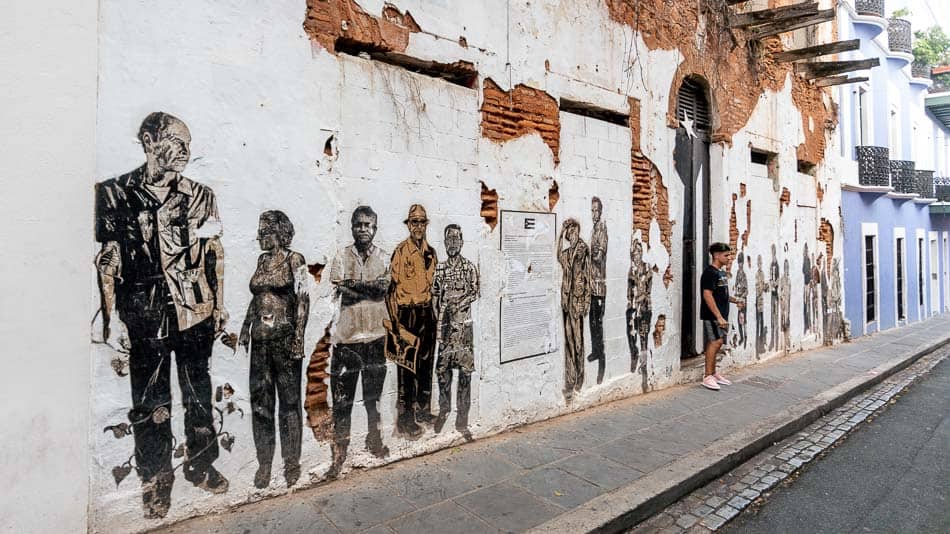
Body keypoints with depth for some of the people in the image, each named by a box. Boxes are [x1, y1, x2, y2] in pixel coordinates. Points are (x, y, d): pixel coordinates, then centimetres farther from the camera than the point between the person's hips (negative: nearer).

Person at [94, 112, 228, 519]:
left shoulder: (200, 195, 4)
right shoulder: (114, 194, -1)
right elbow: (107, 260, 0)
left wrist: (219, 305, 7)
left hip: (196, 313, 2)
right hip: (146, 317, -1)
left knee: (199, 394, 13)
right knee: (150, 404, 10)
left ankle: (201, 465, 32)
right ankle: (156, 479, 30)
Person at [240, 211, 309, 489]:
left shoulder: (294, 259, -6)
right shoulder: (262, 260, 12)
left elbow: (303, 299, -9)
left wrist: (299, 337, -14)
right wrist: (245, 327, 14)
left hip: (285, 336, -6)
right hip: (260, 338, 6)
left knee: (289, 399, 4)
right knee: (260, 400, 9)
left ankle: (292, 461, 17)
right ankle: (264, 461, 22)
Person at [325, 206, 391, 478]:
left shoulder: (385, 259, 6)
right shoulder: (342, 258, 0)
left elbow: (384, 287, -9)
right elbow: (335, 291, -11)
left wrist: (354, 284, -15)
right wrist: (371, 288, -13)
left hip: (376, 336, 2)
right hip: (347, 336, -2)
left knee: (374, 394, 17)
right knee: (341, 396, 3)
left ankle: (374, 438, 36)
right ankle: (339, 450, 17)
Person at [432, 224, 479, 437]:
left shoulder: (469, 267, 4)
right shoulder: (440, 268, 13)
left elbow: (474, 292, -3)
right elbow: (435, 294, 13)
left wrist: (458, 304, -16)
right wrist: (438, 316, 2)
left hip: (463, 323, -3)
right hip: (444, 323, 3)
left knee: (465, 369, -3)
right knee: (442, 368, 6)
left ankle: (462, 419, 3)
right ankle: (444, 410, 25)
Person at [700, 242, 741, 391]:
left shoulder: (722, 272, 17)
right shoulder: (709, 272, -13)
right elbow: (707, 295, -20)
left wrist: (735, 300, 12)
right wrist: (719, 317, -23)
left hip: (721, 315, 9)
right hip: (712, 315, -9)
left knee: (717, 343, 12)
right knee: (715, 342, -11)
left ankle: (713, 373, 22)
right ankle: (707, 377, -7)